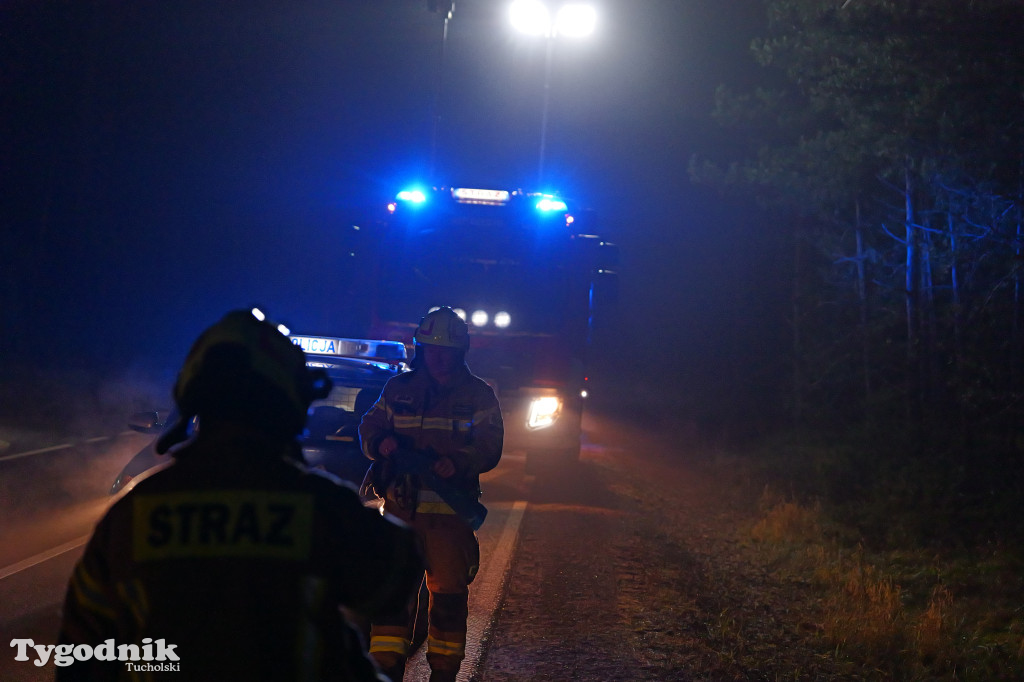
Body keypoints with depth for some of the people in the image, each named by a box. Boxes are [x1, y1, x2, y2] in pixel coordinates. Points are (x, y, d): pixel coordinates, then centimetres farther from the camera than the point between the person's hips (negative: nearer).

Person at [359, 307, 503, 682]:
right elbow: (369, 426, 15)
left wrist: (458, 462, -21)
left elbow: (489, 446, -2)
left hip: (450, 510, -2)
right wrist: (381, 442, -9)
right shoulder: (398, 389, 11)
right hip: (401, 506, 2)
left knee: (449, 591, 2)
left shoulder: (478, 395, 4)